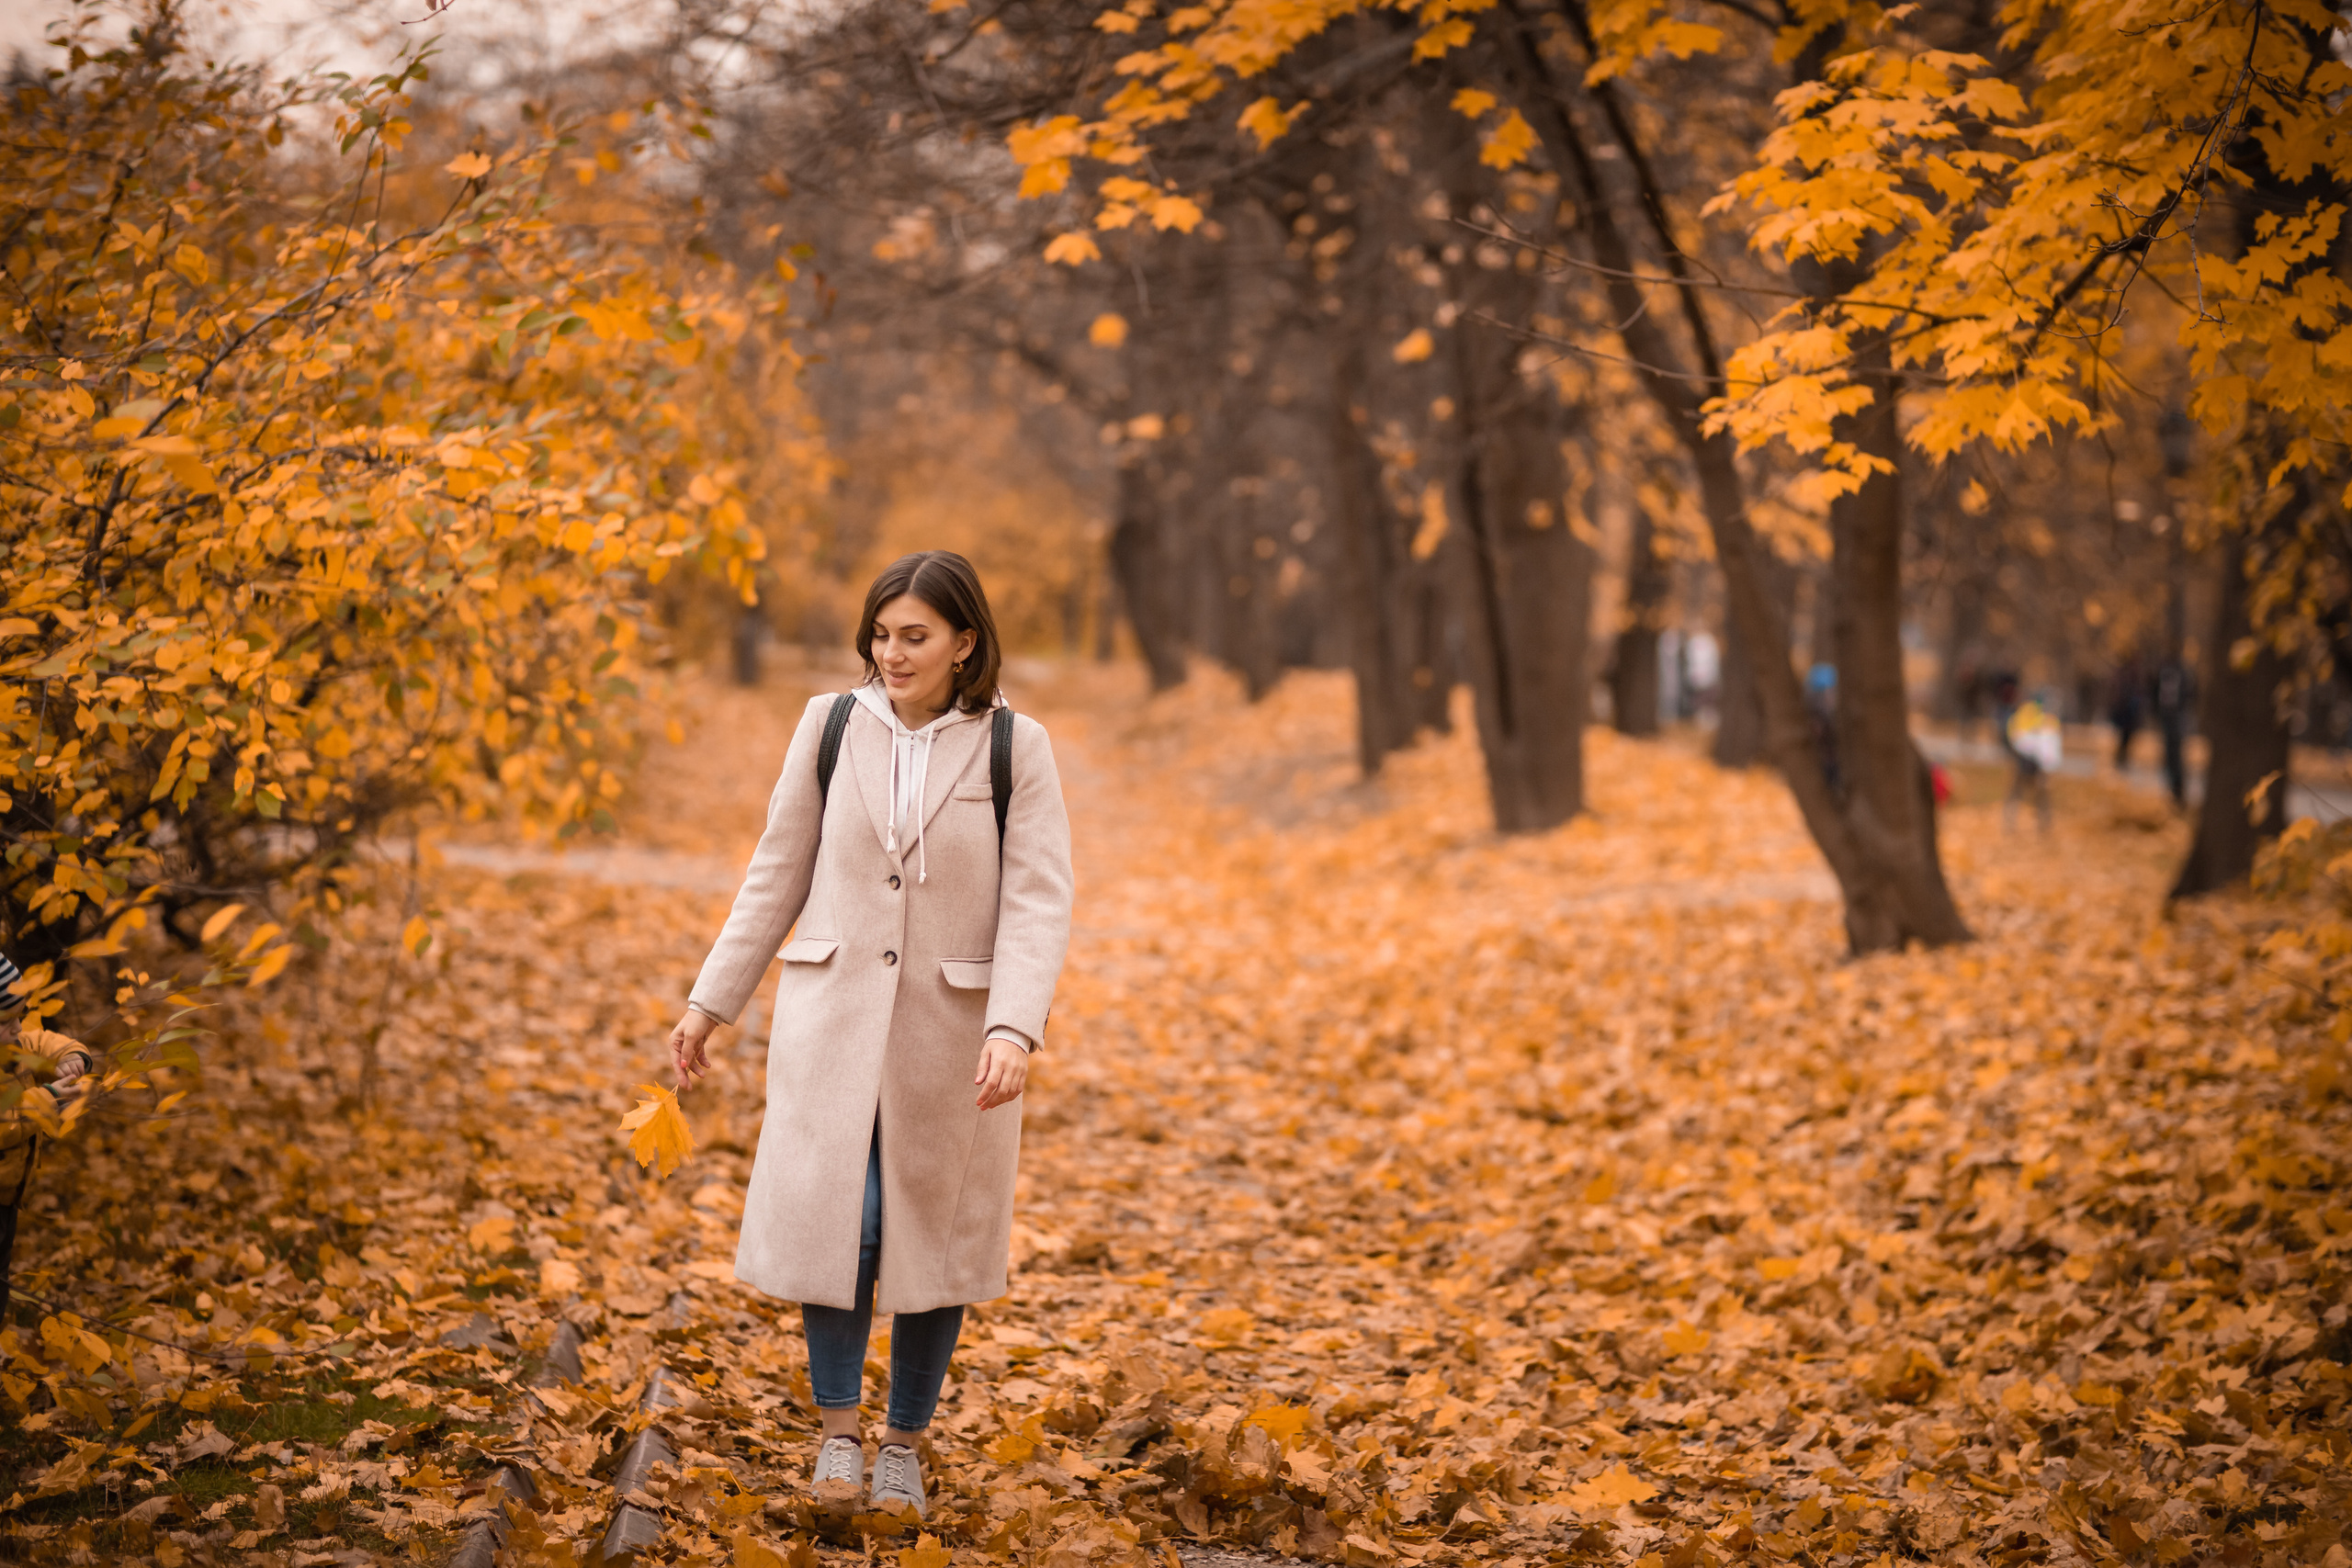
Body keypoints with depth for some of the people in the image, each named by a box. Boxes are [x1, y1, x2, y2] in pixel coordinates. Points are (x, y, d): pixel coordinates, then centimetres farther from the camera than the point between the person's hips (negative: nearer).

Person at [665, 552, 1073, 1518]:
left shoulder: (1015, 748, -4)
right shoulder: (830, 726, 1)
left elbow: (1037, 902, -9)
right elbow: (776, 877, 8)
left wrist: (1012, 1030, -22)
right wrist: (711, 1001, 7)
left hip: (952, 1028, -1)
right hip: (833, 1013, 1)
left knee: (935, 1238, 7)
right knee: (835, 1221, -11)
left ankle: (905, 1443, 24)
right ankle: (837, 1428, 8)